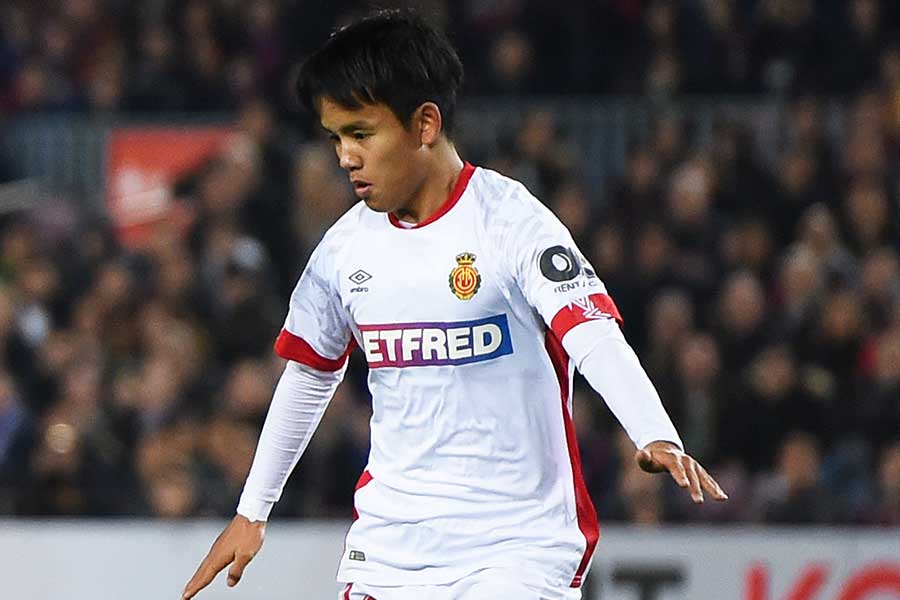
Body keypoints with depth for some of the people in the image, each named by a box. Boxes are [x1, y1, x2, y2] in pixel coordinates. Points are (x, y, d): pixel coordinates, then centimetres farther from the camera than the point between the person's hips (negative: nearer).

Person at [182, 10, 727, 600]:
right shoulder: (347, 245, 6)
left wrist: (658, 439, -42)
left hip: (519, 545, -5)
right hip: (390, 545, 5)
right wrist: (252, 512, 25)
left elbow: (595, 339, -25)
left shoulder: (509, 220, -12)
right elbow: (308, 375, 21)